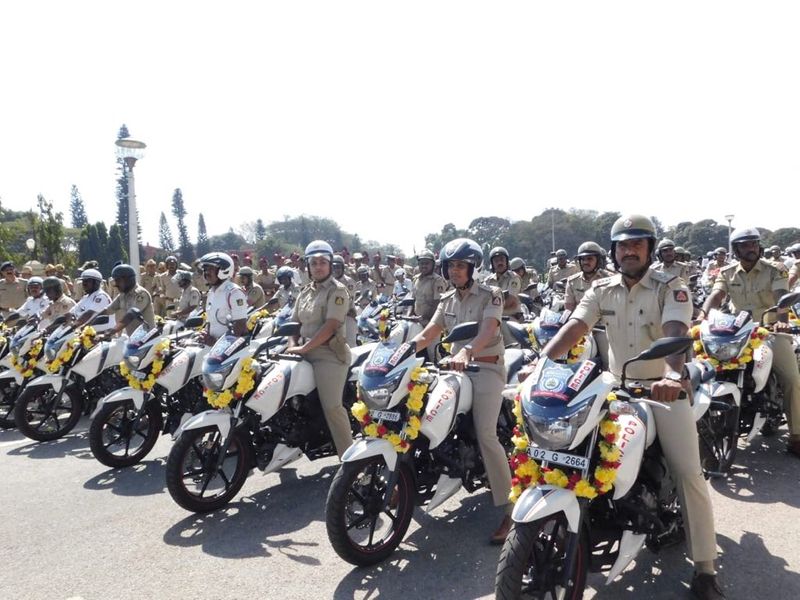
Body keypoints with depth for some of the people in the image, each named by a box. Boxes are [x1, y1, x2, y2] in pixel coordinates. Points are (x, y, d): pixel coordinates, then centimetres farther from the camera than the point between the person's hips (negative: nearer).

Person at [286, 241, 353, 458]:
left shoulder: (337, 290, -5)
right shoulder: (306, 291, 17)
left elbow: (330, 326, -16)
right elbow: (295, 322, 18)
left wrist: (304, 348, -19)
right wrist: (292, 345, -2)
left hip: (329, 354, -8)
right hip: (306, 352, 8)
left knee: (332, 406, -16)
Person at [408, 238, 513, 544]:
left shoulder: (490, 295, -5)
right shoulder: (447, 300, 14)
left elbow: (487, 331, -23)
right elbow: (428, 334, 7)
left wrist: (466, 351, -43)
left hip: (487, 368, -6)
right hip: (458, 367, 7)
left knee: (485, 436, -18)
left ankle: (510, 508, -10)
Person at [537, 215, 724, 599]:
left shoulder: (671, 287, -9)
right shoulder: (601, 290, 3)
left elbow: (675, 333, -27)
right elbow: (574, 329, -10)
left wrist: (672, 374, -47)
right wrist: (540, 362, -27)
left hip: (665, 389, -3)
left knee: (688, 473, -8)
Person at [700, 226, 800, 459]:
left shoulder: (775, 271, -4)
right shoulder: (726, 273, 4)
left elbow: (781, 298, -20)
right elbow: (715, 296, -11)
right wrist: (702, 316, -32)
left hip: (770, 330, -2)